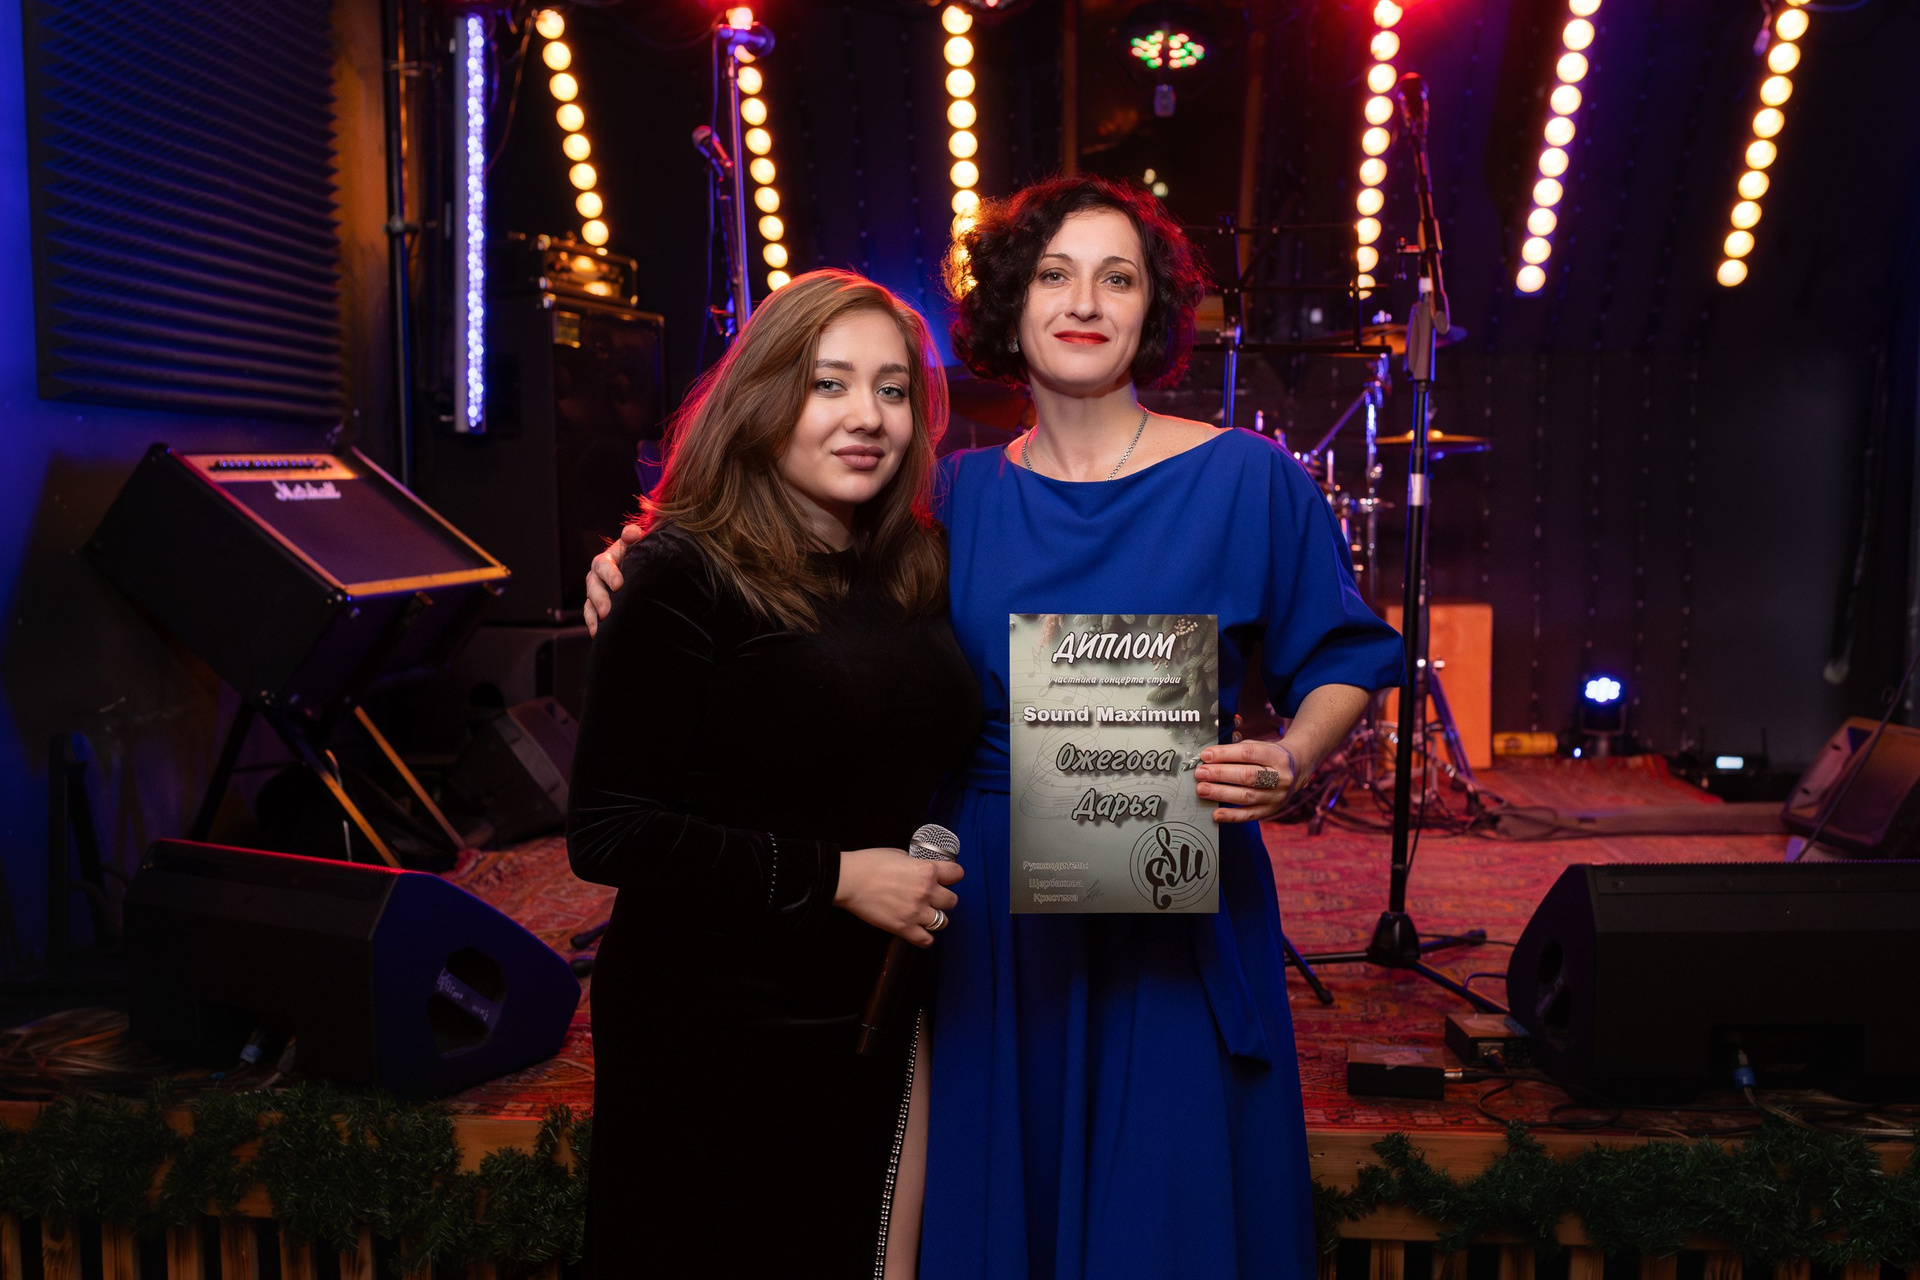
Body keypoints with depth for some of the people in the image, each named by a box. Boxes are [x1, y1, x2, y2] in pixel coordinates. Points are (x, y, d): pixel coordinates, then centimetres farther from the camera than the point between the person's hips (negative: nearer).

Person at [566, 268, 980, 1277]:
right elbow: (606, 832, -18)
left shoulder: (915, 570, 5)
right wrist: (831, 878, -21)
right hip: (714, 1041, -6)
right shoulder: (686, 572, -15)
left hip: (877, 1017, 6)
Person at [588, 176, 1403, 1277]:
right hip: (989, 914, 2)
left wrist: (1292, 761, -16)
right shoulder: (953, 497, 3)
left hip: (1176, 909, -2)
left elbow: (1343, 663, 4)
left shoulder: (1246, 479, -3)